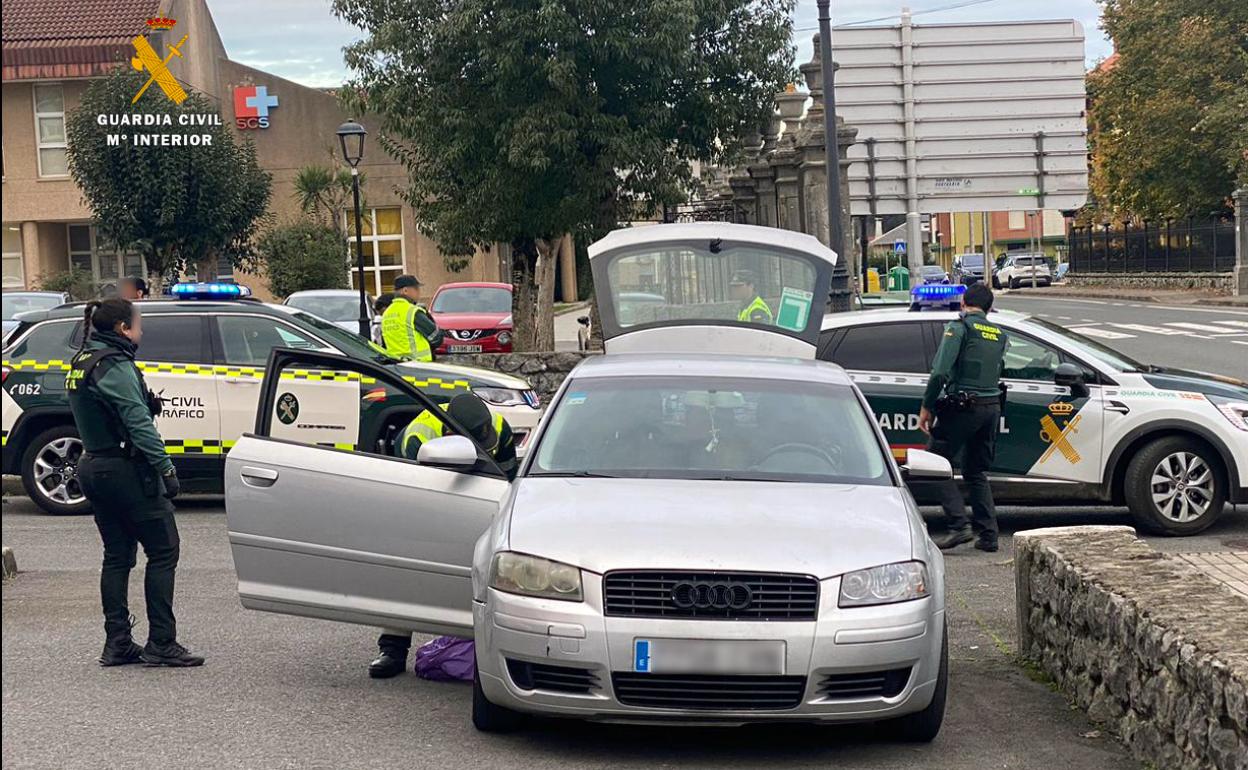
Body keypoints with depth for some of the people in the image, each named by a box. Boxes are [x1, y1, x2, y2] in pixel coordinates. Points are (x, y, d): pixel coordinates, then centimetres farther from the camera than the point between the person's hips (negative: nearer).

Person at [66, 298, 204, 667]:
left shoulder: (81, 363, 12)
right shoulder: (115, 366, -17)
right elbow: (138, 423, -21)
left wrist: (148, 402, 7)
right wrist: (166, 468, -19)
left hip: (93, 467, 9)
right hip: (126, 469, -9)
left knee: (117, 556, 13)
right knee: (163, 551, -2)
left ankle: (117, 644, 12)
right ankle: (161, 643, -4)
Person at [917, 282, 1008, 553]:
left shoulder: (959, 327, -6)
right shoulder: (999, 335, 15)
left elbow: (941, 371, -15)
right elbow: (997, 370, 16)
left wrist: (926, 407, -10)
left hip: (963, 406, -7)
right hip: (992, 406, 7)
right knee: (976, 472, 16)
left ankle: (959, 525, -12)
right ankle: (988, 535, 11)